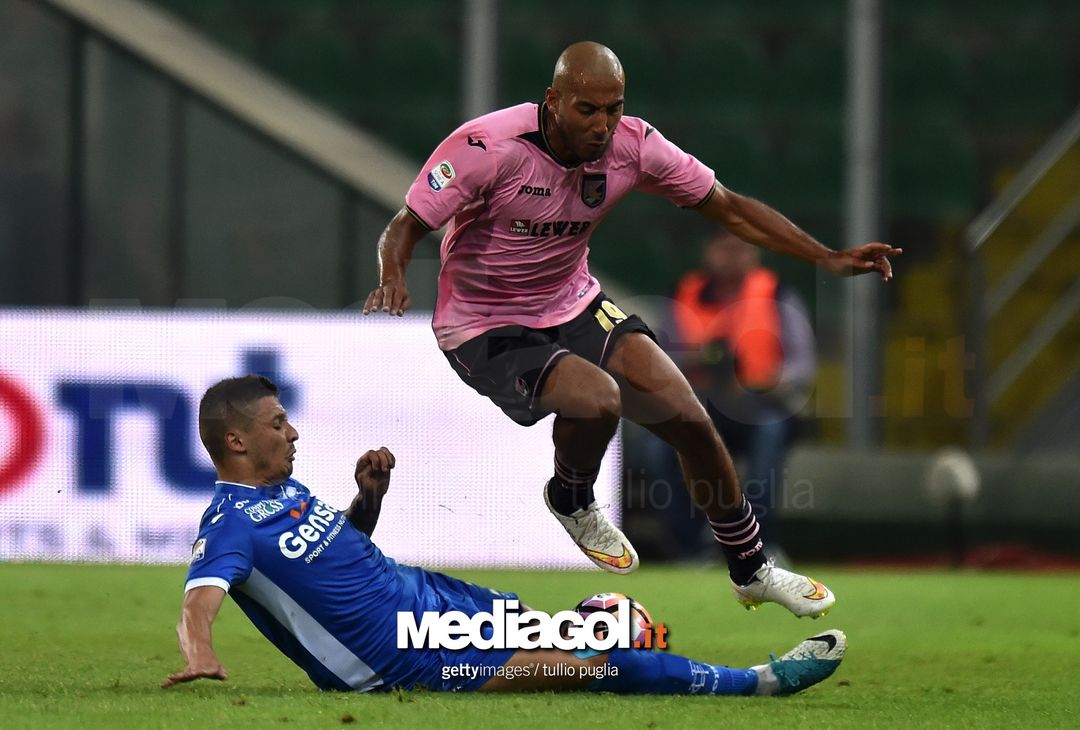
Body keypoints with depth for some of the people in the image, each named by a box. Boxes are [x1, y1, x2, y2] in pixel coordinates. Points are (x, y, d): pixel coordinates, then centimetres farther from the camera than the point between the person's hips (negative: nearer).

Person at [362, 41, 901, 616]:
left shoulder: (632, 145, -11)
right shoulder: (488, 146, -25)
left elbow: (726, 207, -1)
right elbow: (406, 226, -18)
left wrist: (827, 259, -9)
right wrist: (392, 279, -42)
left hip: (574, 307, 5)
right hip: (484, 329, -5)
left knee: (688, 418, -5)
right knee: (597, 399, -32)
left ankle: (752, 571, 18)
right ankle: (570, 502, 4)